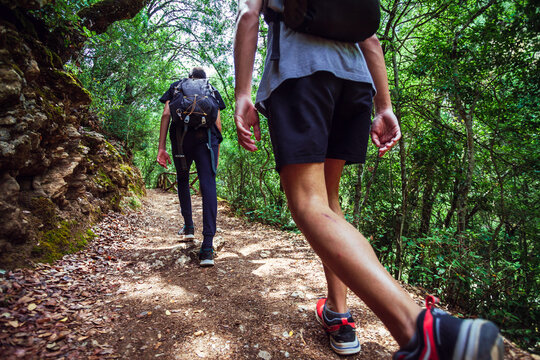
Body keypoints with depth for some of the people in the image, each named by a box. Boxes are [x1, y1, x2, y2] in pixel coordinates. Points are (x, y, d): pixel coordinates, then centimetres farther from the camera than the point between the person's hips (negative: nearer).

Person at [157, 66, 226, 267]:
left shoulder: (176, 86, 25)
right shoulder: (213, 91, 26)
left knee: (182, 180, 23)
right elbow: (218, 123, 14)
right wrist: (217, 152, 19)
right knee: (208, 185, -9)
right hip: (206, 136, -1)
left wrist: (161, 147, 6)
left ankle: (188, 227, 27)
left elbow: (166, 114, 10)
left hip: (180, 136, 1)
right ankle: (207, 247, -17)